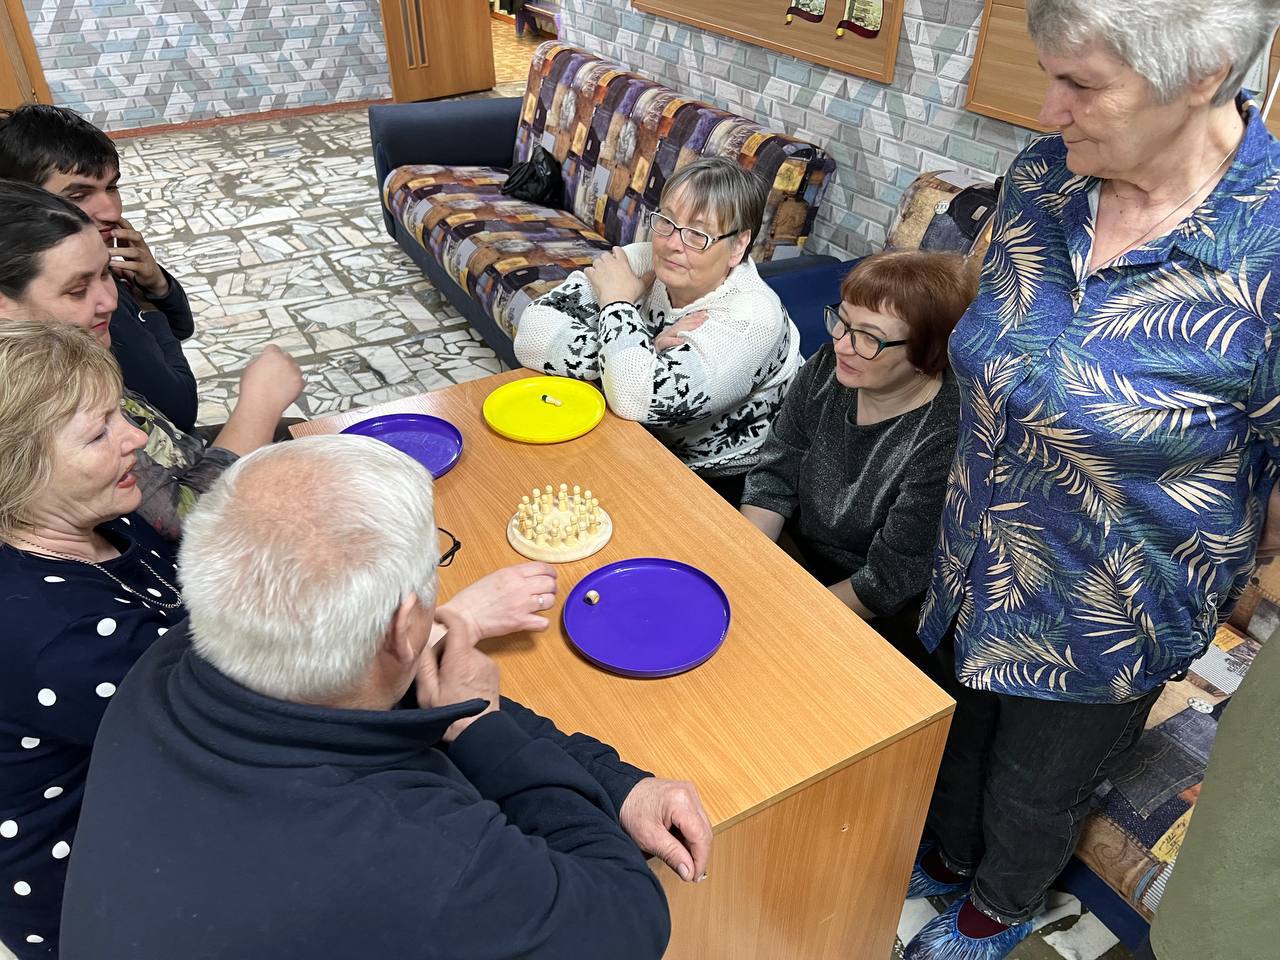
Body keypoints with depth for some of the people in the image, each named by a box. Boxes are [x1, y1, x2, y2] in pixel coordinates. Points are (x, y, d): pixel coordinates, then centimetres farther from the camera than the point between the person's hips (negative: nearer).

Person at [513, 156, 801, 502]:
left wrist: (617, 303, -22)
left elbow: (638, 399, -37)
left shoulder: (751, 318, -25)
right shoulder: (640, 262, -10)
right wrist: (649, 350, -25)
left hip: (728, 484, -5)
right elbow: (533, 336, -18)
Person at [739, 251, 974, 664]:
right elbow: (773, 479, -4)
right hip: (794, 555, 6)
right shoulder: (828, 367, -10)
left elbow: (887, 584, -23)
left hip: (879, 625, -5)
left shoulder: (946, 441, -29)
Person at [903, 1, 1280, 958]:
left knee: (1039, 788, 22)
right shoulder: (1043, 176, -10)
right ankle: (946, 859, 61)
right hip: (980, 559, 5)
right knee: (957, 733, 28)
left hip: (1105, 620, -4)